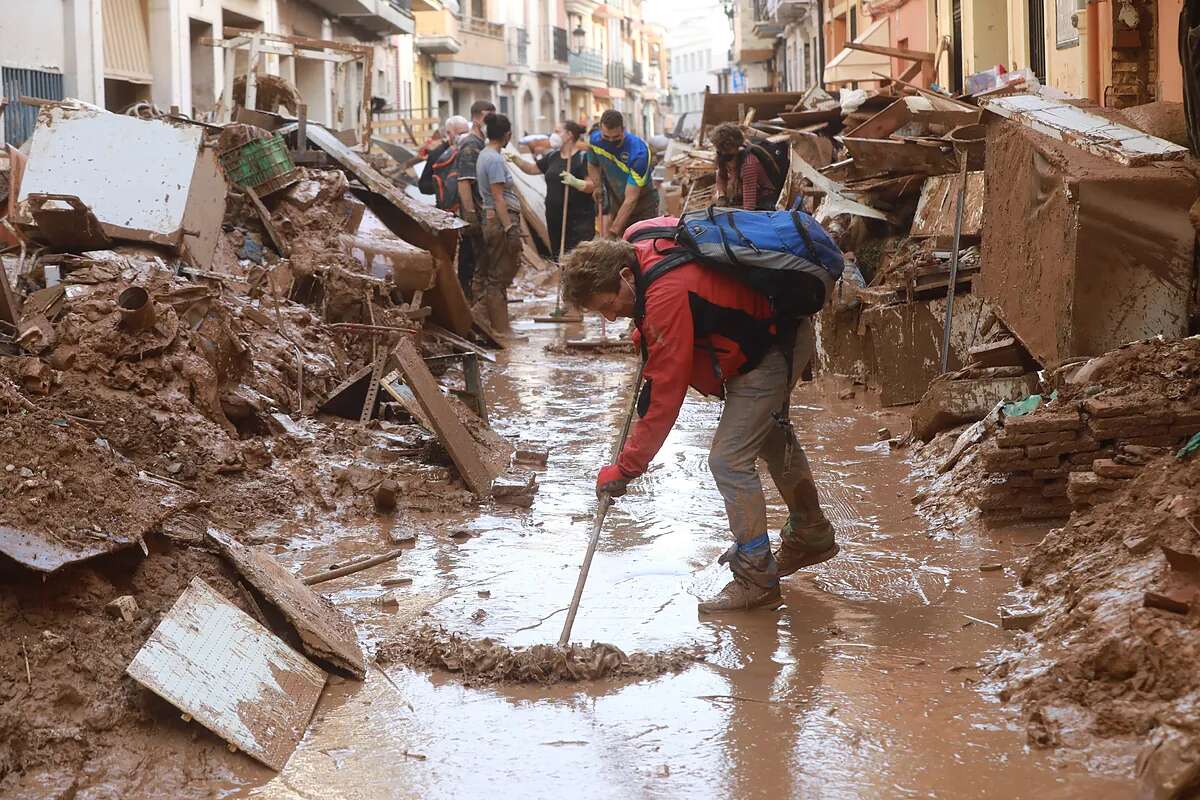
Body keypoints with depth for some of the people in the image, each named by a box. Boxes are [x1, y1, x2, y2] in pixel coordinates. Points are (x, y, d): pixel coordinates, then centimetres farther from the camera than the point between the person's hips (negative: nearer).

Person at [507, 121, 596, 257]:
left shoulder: (583, 157, -8)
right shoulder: (552, 156, 14)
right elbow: (532, 169, 25)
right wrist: (515, 159, 10)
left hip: (579, 220, -8)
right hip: (555, 219, 8)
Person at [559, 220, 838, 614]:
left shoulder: (668, 298, -37)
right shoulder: (636, 241, -11)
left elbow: (663, 398, -32)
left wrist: (625, 468, -25)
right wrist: (645, 331, 8)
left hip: (771, 354, -11)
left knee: (729, 460, -12)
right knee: (772, 439, 26)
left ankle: (756, 577, -1)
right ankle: (811, 537, 46)